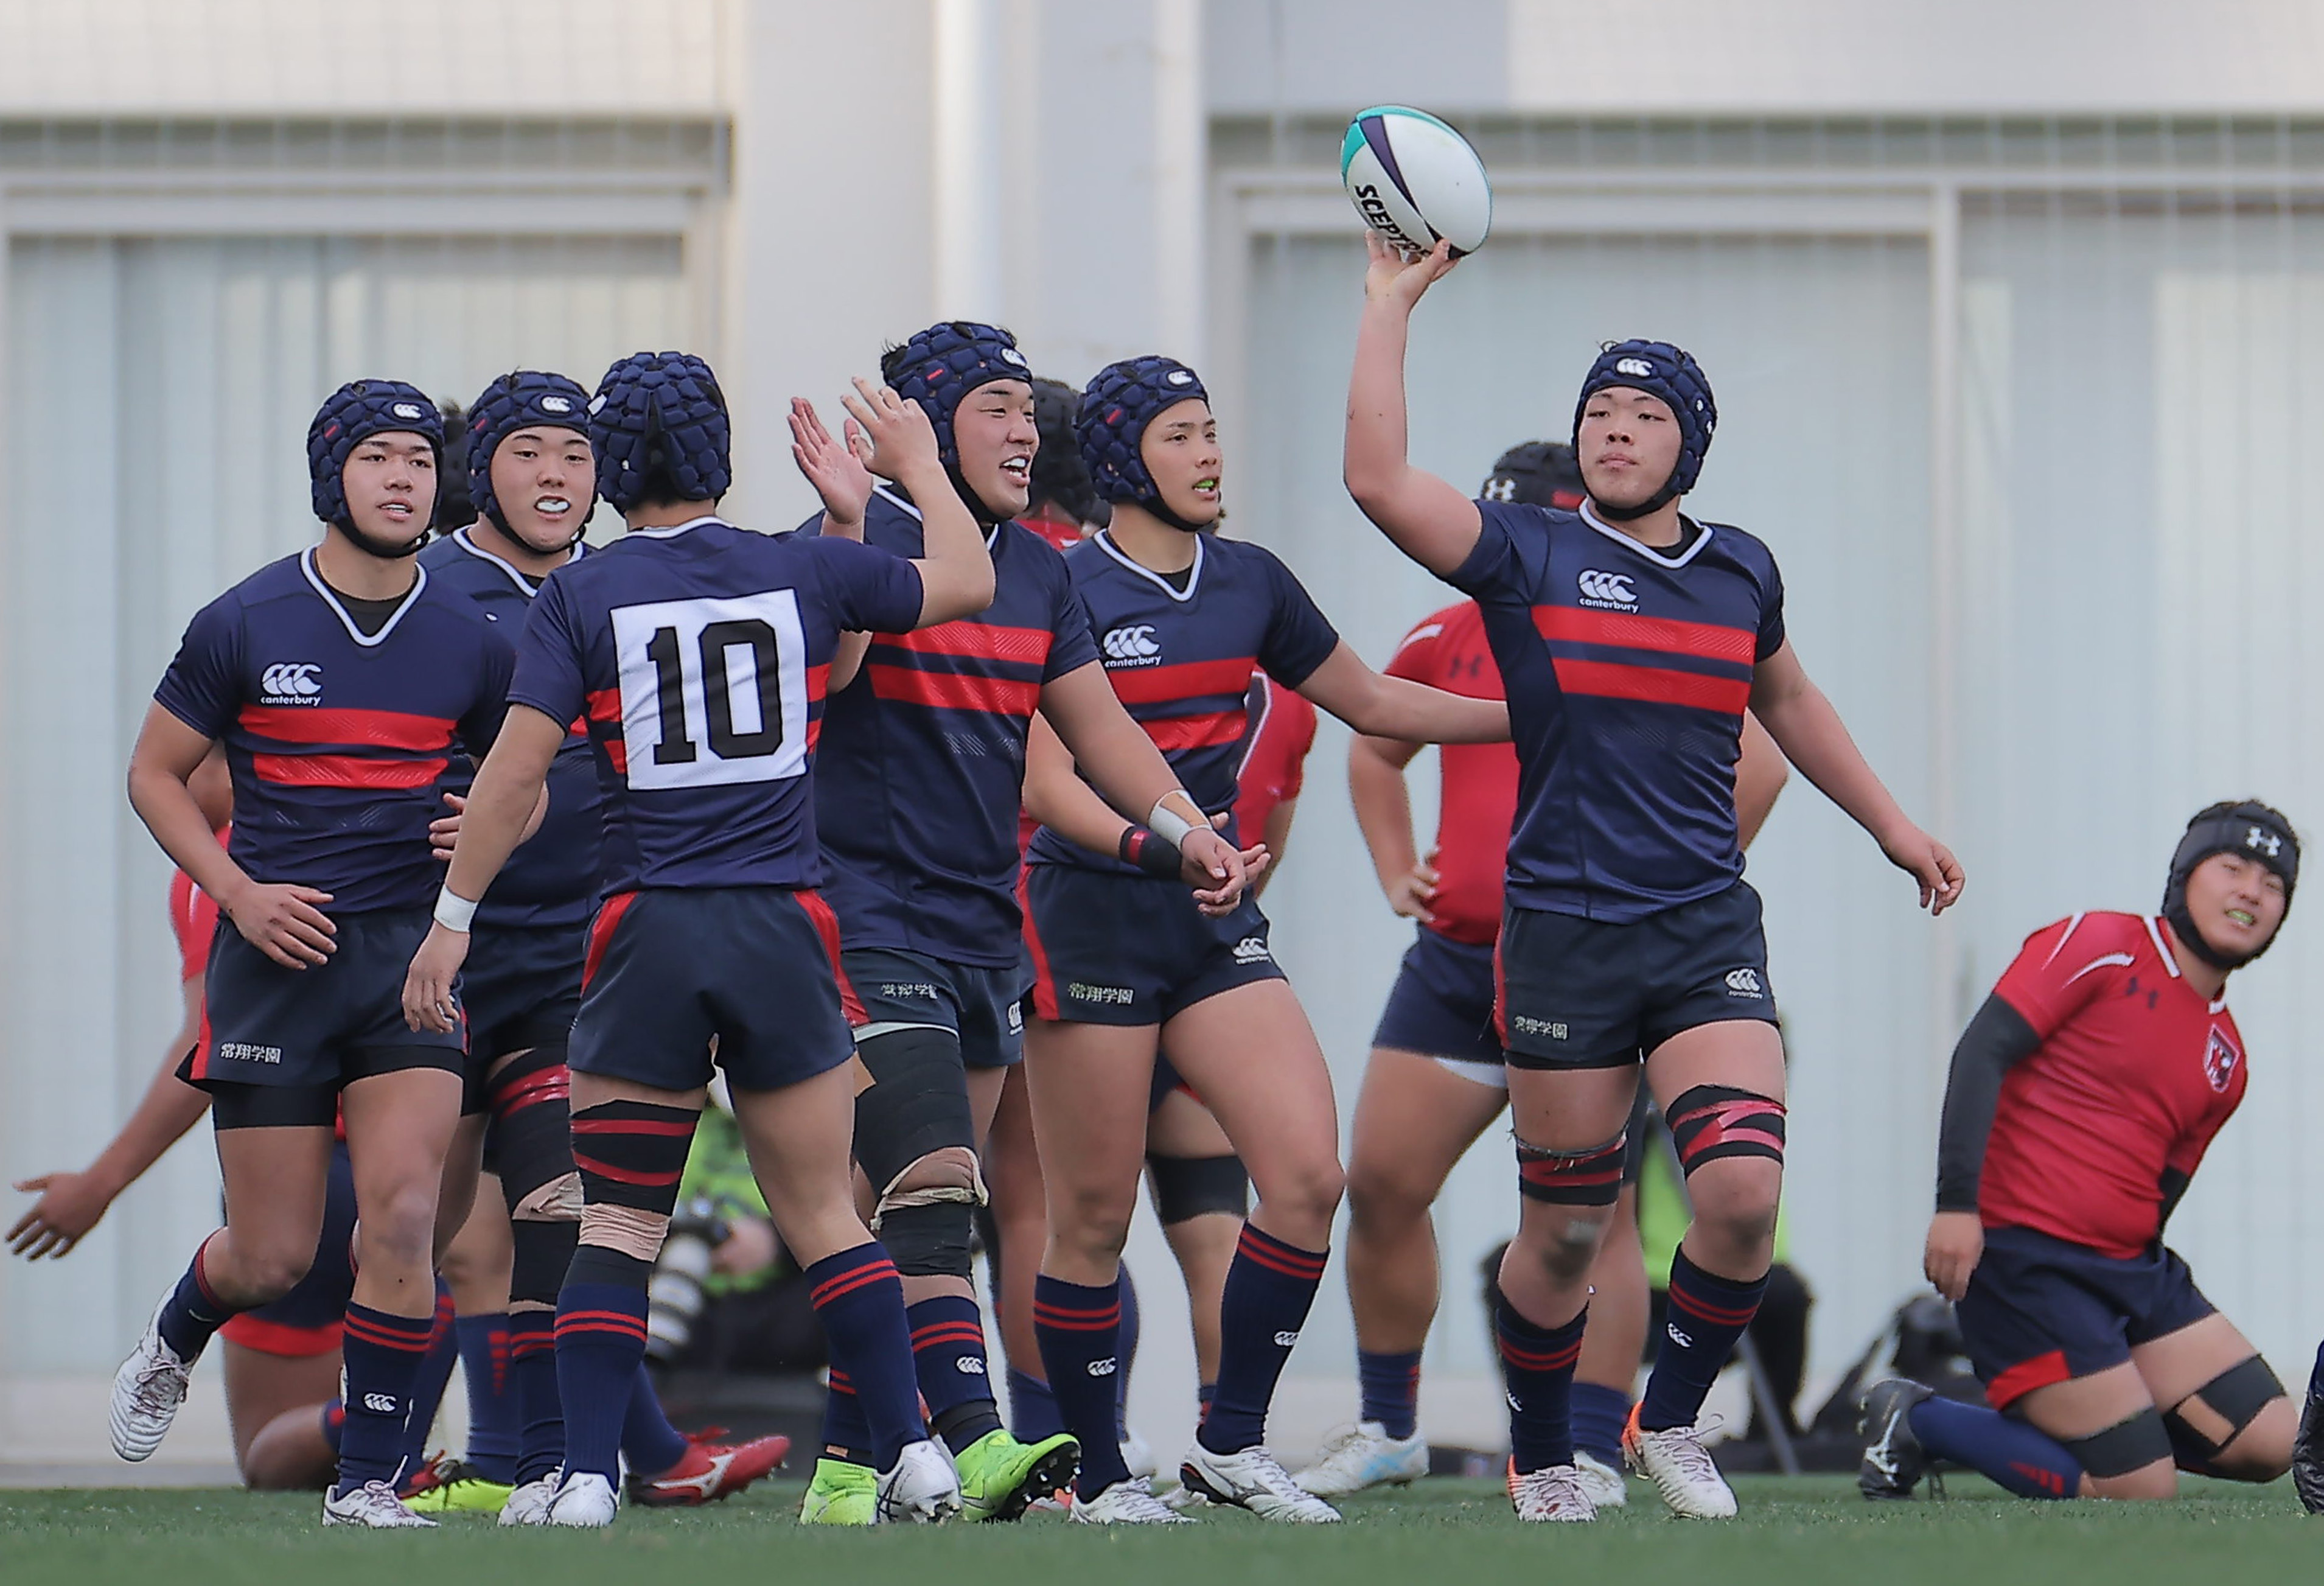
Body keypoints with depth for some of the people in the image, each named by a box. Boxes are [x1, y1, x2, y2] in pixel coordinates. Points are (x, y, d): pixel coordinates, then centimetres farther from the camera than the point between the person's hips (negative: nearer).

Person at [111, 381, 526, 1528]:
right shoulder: (246, 625, -2)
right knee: (273, 1259, 2)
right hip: (279, 951, -2)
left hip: (413, 954, 2)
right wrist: (240, 894, -7)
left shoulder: (468, 644, 5)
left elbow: (522, 781, 19)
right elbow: (154, 772, 6)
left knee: (401, 1216, -14)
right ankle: (171, 1344, 37)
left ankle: (368, 1478, -2)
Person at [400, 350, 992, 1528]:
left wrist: (452, 918, 0)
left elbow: (514, 772, -7)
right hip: (784, 933, 2)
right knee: (824, 1216, 10)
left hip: (649, 935, -2)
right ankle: (913, 1456, 5)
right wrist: (920, 466, 34)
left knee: (618, 1221, 4)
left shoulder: (580, 597, -2)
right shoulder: (803, 571, 4)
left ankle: (586, 1475, -5)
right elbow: (966, 584, 19)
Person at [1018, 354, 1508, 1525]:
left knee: (1309, 1175, -9)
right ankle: (1098, 1477, 11)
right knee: (1092, 1218, -2)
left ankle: (1231, 1442, 2)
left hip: (1216, 926, 6)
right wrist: (1146, 841, -32)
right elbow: (1045, 781, -14)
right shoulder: (1063, 592, -8)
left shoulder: (1249, 584, 10)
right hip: (1092, 925, -5)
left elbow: (1369, 702, 22)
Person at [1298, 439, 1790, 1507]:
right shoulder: (1448, 641, 11)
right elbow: (1374, 748, 29)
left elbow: (1755, 764, -8)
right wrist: (1396, 870, 17)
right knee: (1380, 1182, 3)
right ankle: (1387, 1428, 17)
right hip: (1457, 956, 6)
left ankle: (1596, 1456, 0)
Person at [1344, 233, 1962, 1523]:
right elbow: (1377, 478, -15)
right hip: (1563, 932, -2)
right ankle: (1541, 1458, 27)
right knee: (1566, 1233, 3)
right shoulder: (1526, 558, 0)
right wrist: (1391, 302, -14)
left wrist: (1889, 825, 34)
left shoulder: (1741, 572, 11)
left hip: (1707, 929, 2)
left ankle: (1670, 1421, 7)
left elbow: (1786, 702, 30)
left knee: (1743, 1190, -16)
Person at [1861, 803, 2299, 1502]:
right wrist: (1957, 1203, -23)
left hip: (2131, 1267, 8)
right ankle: (1918, 1422, 2)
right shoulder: (2100, 946, -5)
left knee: (2268, 1441, -2)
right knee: (2141, 1494, -15)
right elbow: (1983, 1051, -13)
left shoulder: (2227, 1060, 16)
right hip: (2023, 1255, -8)